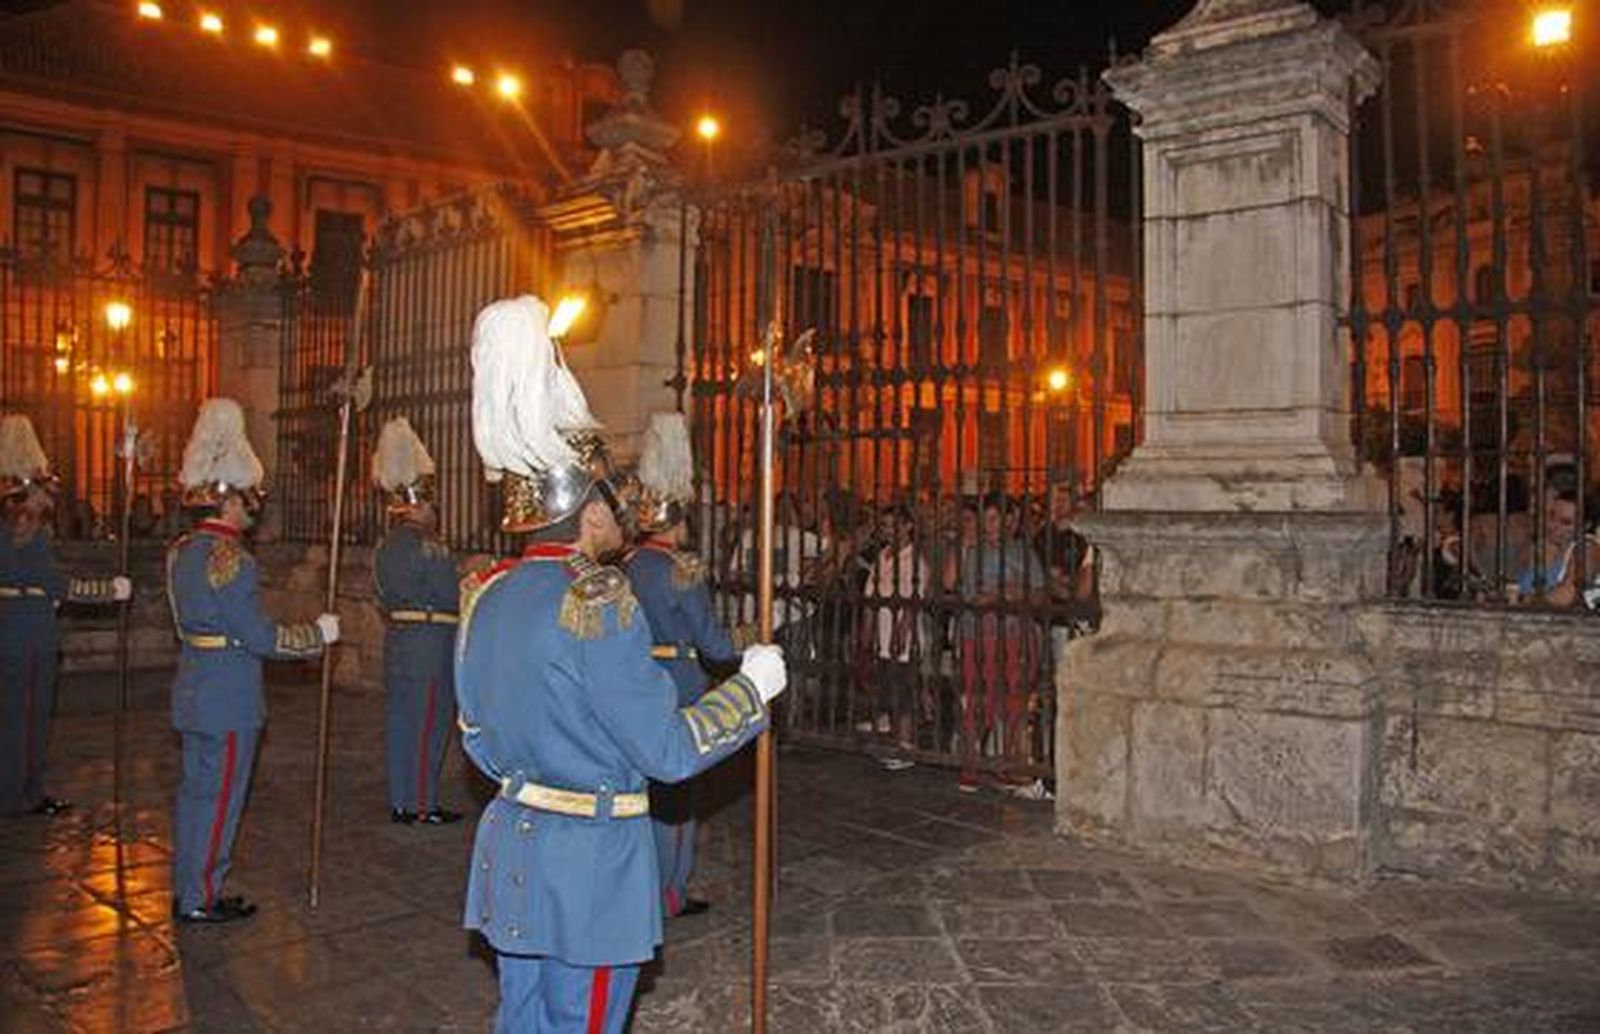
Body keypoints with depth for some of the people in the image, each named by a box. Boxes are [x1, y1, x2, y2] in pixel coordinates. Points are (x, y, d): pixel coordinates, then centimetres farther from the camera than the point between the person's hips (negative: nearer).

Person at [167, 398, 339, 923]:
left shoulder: (181, 552, 8)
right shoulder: (230, 559, -21)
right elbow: (260, 637, -21)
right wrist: (318, 633, -10)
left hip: (194, 692, 9)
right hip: (228, 701, -9)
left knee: (195, 790, 17)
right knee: (219, 796, 2)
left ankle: (187, 889, 29)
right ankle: (202, 898, 12)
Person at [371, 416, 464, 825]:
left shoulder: (384, 548, 11)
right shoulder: (430, 549, -17)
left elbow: (384, 597, 17)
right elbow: (458, 598, -14)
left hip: (397, 645, 9)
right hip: (431, 650, -8)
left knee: (401, 725, 13)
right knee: (427, 728, 0)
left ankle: (400, 801, 21)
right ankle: (421, 804, 6)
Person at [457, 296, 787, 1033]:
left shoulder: (486, 594, 2)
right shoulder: (596, 602, -23)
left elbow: (480, 741, 12)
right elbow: (669, 751, -20)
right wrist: (753, 685, -8)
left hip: (511, 847, 8)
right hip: (588, 863, -8)